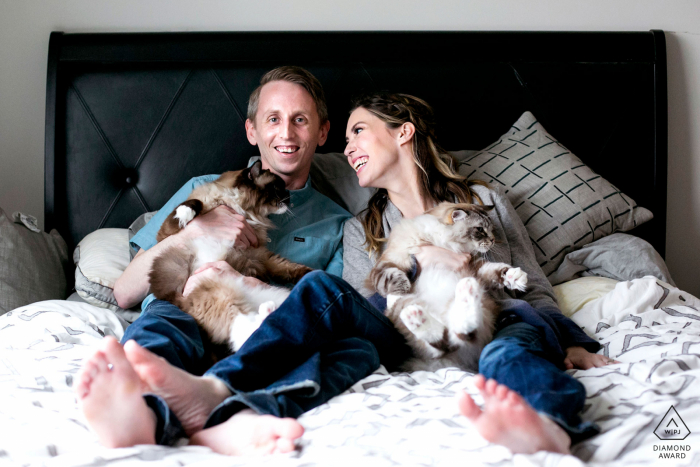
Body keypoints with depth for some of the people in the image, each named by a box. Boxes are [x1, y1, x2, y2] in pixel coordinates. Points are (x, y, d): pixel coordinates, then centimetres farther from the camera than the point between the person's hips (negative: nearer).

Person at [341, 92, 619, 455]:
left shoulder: (484, 201, 18)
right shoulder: (360, 230, 20)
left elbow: (536, 288, 14)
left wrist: (569, 343, -6)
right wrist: (419, 261, -9)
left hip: (505, 326, 0)